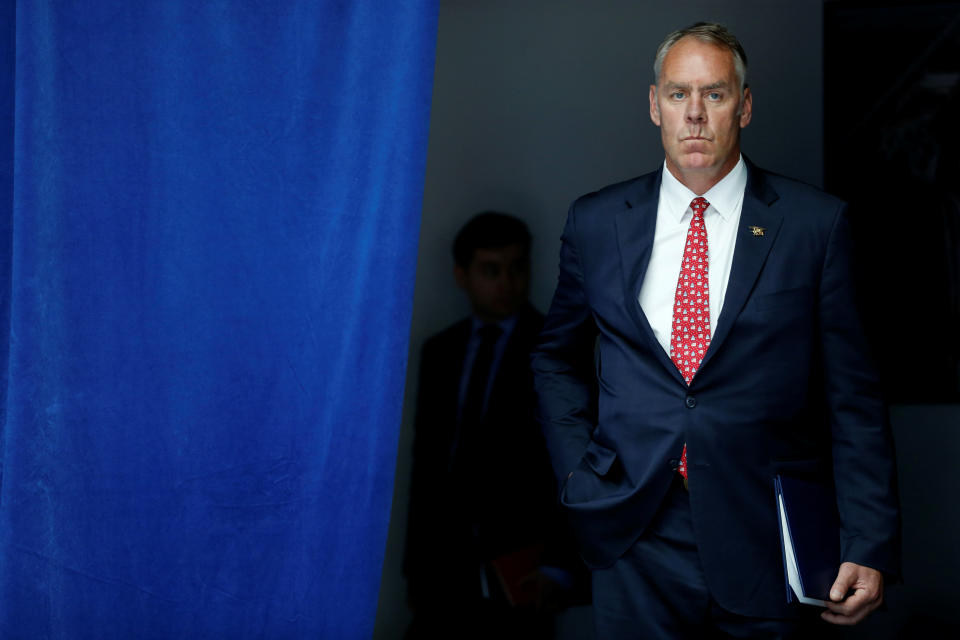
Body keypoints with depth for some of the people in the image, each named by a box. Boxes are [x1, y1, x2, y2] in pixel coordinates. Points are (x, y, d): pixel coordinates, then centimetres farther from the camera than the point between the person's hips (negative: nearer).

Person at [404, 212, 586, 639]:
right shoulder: (440, 351, 12)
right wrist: (417, 559, 11)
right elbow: (427, 459, 13)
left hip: (519, 570, -3)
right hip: (443, 568, 4)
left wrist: (562, 566, -14)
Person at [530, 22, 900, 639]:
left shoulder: (816, 223, -1)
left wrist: (870, 546, -8)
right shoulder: (596, 222, 6)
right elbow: (557, 356, 20)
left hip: (771, 547, -1)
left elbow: (853, 396, -2)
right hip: (636, 546, 2)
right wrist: (577, 471, 6)